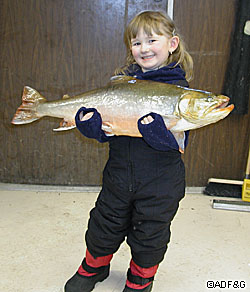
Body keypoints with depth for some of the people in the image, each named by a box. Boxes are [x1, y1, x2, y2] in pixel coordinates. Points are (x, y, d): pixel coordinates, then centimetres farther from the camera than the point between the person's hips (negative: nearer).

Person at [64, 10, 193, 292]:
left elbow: (177, 140, -18)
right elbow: (105, 130, 3)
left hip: (159, 184, -3)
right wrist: (88, 121, -18)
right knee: (105, 226, 20)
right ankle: (93, 268, 49)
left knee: (149, 236, 15)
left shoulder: (178, 88, -12)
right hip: (119, 176, 4)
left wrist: (153, 127, -37)